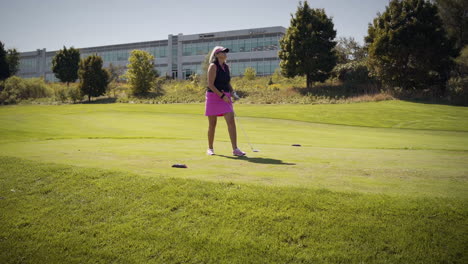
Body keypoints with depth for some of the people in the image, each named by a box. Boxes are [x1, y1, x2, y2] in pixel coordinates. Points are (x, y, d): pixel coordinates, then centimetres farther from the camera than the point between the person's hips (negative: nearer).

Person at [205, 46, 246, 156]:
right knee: (212, 124, 3)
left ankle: (235, 149, -8)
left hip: (225, 96, 5)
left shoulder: (226, 66, 12)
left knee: (231, 121, -8)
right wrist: (222, 96, -19)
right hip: (213, 96, -5)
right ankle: (210, 148, 19)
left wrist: (232, 93, 4)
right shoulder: (213, 66, -9)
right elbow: (210, 85, -15)